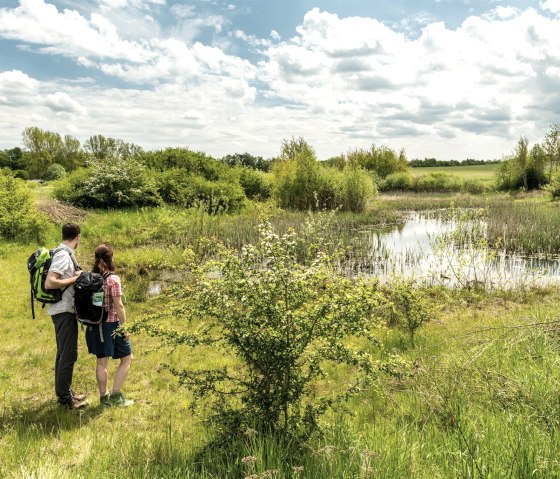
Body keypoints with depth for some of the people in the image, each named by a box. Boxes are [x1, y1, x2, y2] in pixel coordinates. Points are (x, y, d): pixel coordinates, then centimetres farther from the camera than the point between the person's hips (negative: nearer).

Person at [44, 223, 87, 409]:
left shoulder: (64, 253, 9)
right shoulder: (63, 255, -19)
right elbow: (49, 283, -28)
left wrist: (75, 275, 7)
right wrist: (75, 279, -20)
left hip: (63, 310, 10)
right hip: (64, 311, -10)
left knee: (64, 352, 18)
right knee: (69, 354, -2)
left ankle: (63, 392, 30)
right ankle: (65, 397, 7)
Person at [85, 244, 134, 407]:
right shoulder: (113, 279, -16)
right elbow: (118, 306, -16)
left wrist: (90, 320, 17)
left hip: (95, 325, 6)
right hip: (111, 324, -6)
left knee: (101, 361, 14)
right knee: (127, 358, 9)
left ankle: (103, 397, 21)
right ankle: (115, 396, 9)